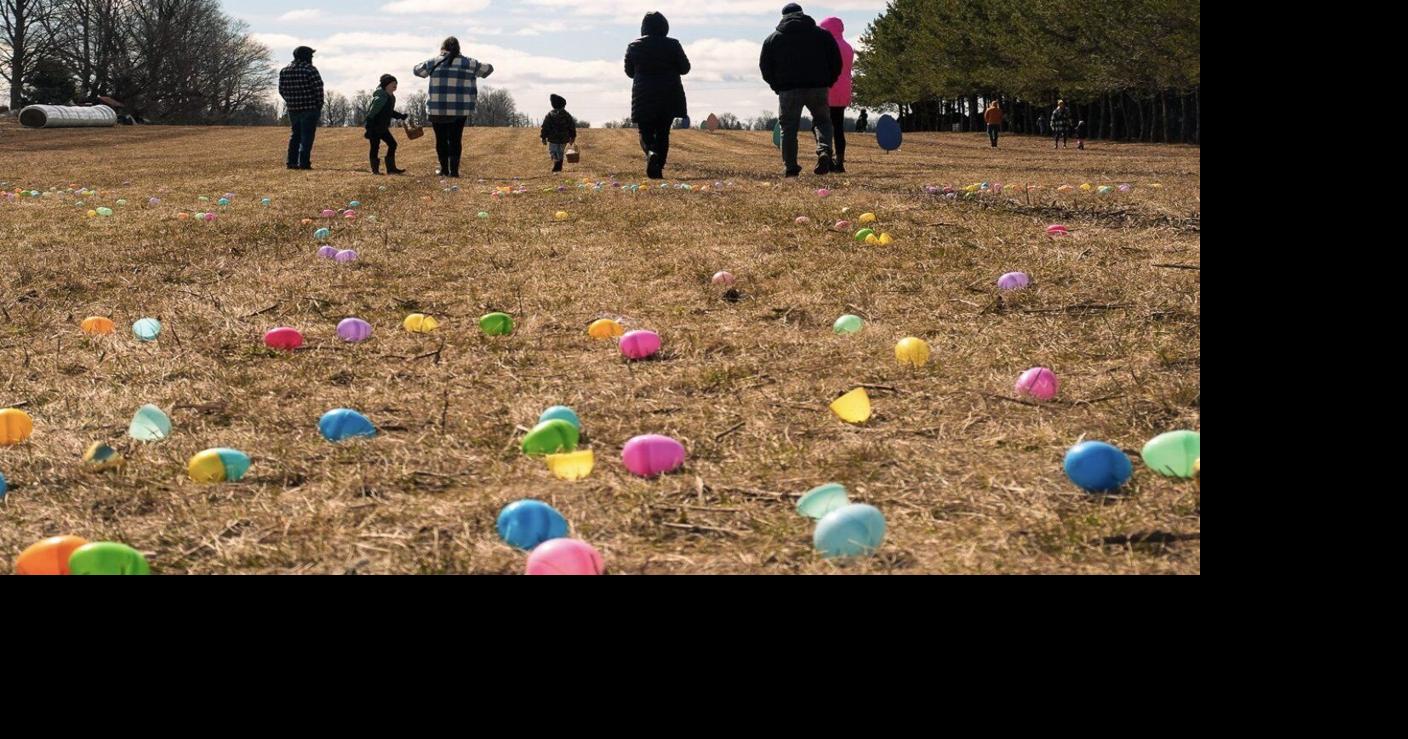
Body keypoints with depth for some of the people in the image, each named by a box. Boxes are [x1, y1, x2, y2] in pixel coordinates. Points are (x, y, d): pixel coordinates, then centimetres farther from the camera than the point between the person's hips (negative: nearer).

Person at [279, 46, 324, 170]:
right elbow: (318, 89, -13)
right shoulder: (310, 70, -11)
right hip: (310, 109, -5)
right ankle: (304, 163, -6)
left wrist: (290, 102, 17)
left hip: (293, 109, 6)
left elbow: (281, 90, 8)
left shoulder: (284, 71, 6)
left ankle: (292, 162, 15)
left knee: (295, 135, 16)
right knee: (307, 136, -2)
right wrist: (319, 105, -1)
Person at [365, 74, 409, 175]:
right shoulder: (380, 98, -23)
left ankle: (391, 168, 12)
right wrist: (368, 129, -26)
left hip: (382, 128, 9)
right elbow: (371, 114, -23)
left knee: (392, 144, 8)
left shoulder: (391, 98, 6)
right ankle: (375, 169, 7)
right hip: (374, 128, -9)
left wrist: (400, 116, 14)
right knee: (375, 147, -2)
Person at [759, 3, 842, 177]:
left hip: (788, 90, -1)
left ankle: (790, 167, 1)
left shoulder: (773, 39, 9)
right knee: (822, 121, 14)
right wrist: (827, 82, 16)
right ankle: (824, 151, -13)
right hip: (817, 89, 1)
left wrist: (777, 86, 16)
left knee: (788, 128, 7)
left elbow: (765, 67, 8)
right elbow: (836, 63, 7)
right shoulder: (822, 35, 10)